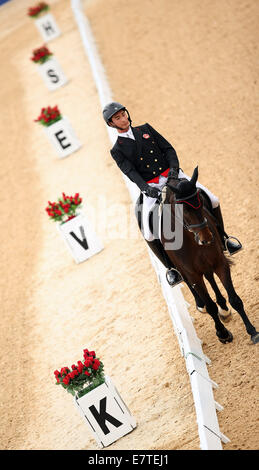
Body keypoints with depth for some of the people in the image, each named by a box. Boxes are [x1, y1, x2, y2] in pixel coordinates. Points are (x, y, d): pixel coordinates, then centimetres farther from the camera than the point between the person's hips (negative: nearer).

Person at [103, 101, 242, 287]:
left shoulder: (145, 129, 13)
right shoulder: (117, 150, 5)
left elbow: (168, 148, 7)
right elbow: (130, 172, -9)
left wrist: (174, 167, -12)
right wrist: (145, 188, -26)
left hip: (173, 174, 2)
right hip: (151, 186, -2)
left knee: (213, 200, -10)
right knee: (149, 234, -19)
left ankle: (223, 238, 14)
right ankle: (172, 268, 3)